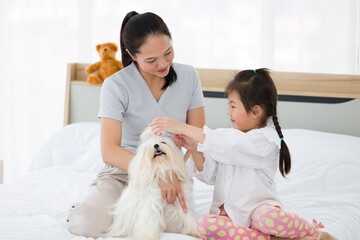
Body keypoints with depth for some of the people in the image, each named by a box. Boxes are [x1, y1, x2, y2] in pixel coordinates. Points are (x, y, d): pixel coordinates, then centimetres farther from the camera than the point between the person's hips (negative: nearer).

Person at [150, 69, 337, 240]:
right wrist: (193, 148, -5)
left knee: (270, 217, -41)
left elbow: (226, 145, -23)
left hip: (258, 209, -5)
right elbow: (209, 175, 13)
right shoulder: (232, 136, 12)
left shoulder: (265, 139, -10)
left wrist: (182, 127, -22)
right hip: (229, 213, 5)